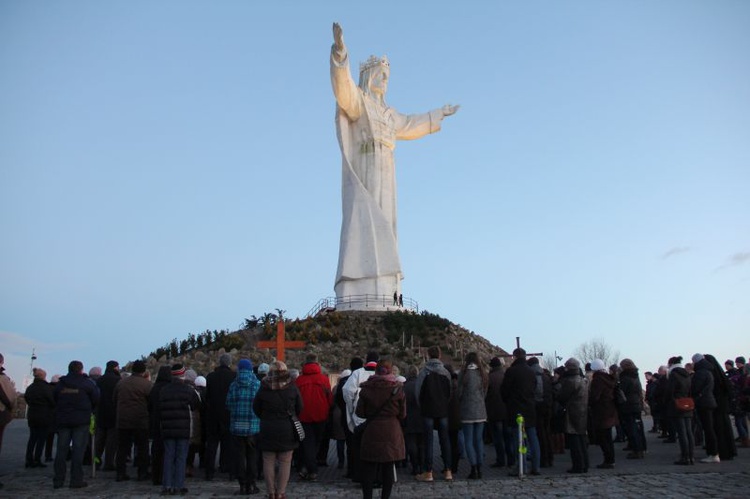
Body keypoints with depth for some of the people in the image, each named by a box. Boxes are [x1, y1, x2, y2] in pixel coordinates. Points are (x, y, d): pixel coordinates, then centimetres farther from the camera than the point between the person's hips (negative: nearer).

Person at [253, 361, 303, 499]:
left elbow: (256, 408, 6)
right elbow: (299, 408, 6)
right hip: (287, 430, 0)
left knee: (269, 462, 9)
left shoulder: (263, 388, -4)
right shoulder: (292, 387, -3)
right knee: (285, 462, 6)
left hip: (268, 430, 0)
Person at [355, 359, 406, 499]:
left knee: (369, 468, 7)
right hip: (392, 432, 0)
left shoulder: (366, 388, -3)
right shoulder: (398, 388, -4)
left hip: (371, 431, 0)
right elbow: (402, 414, 1)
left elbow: (359, 412, -1)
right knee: (388, 468, 9)